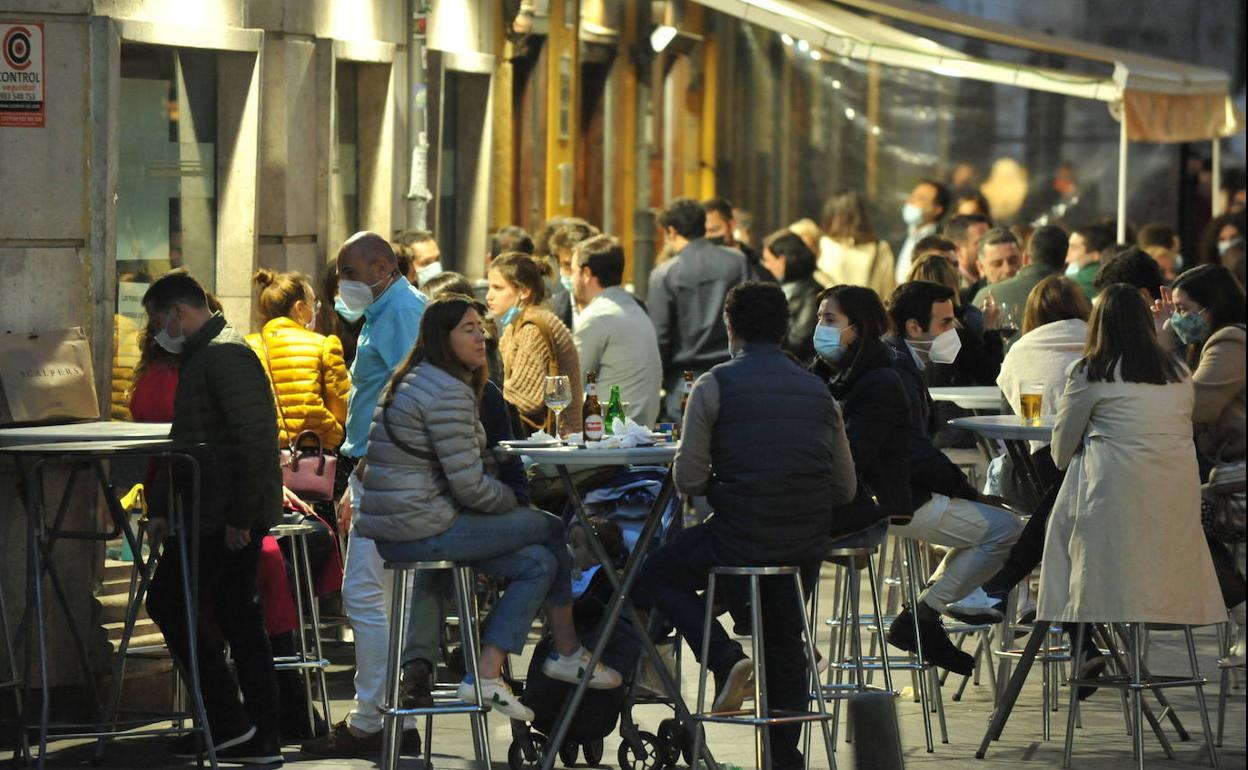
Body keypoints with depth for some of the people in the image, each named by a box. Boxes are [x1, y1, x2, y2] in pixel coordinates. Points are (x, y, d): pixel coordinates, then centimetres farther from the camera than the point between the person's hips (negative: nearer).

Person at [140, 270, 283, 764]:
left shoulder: (225, 355, -14)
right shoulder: (205, 354, 20)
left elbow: (253, 440, -22)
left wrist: (240, 517, -22)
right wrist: (167, 510, 24)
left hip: (226, 517, -10)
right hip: (230, 516, 10)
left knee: (169, 601, -6)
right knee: (237, 617, 10)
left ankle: (227, 722, -4)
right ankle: (261, 739, 12)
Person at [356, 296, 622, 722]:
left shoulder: (416, 382, 18)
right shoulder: (448, 393, -15)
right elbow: (469, 486, -17)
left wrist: (511, 504, 12)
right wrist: (517, 503, 2)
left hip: (398, 529, 10)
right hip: (422, 530, -10)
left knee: (537, 562, 12)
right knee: (552, 529, 1)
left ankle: (487, 675, 10)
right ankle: (568, 654, 10)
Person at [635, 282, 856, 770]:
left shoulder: (714, 386, -6)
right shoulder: (817, 391, 7)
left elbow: (688, 480, -9)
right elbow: (845, 488, 9)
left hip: (740, 539, -4)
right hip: (808, 544, 5)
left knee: (656, 576, 20)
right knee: (785, 642, 25)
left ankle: (725, 658, 2)